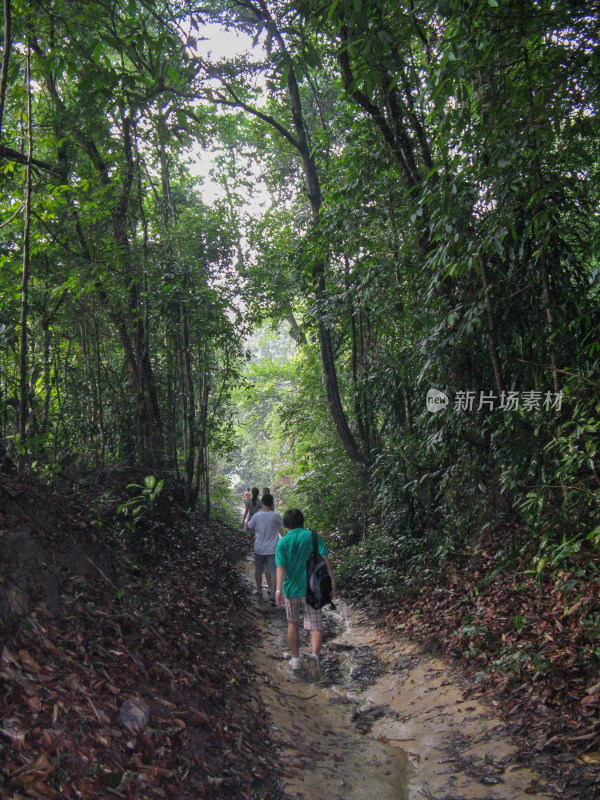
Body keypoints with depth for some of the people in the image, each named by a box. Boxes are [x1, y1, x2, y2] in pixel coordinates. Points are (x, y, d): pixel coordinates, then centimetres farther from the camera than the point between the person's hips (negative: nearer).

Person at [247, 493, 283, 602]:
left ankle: (259, 590, 34)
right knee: (273, 572, 4)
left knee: (258, 571, 20)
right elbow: (283, 525, 7)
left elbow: (248, 528, 5)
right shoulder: (276, 516, -11)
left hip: (259, 549, 1)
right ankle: (272, 595, -1)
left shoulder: (256, 516, -10)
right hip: (272, 549, -1)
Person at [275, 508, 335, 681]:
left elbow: (281, 567, -15)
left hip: (291, 589, 1)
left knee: (293, 623, 22)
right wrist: (331, 582, -7)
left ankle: (295, 659, 29)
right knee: (315, 627, 1)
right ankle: (314, 655, -25)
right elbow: (324, 559, -9)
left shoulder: (283, 542, -4)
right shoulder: (313, 536, -3)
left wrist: (279, 590, -21)